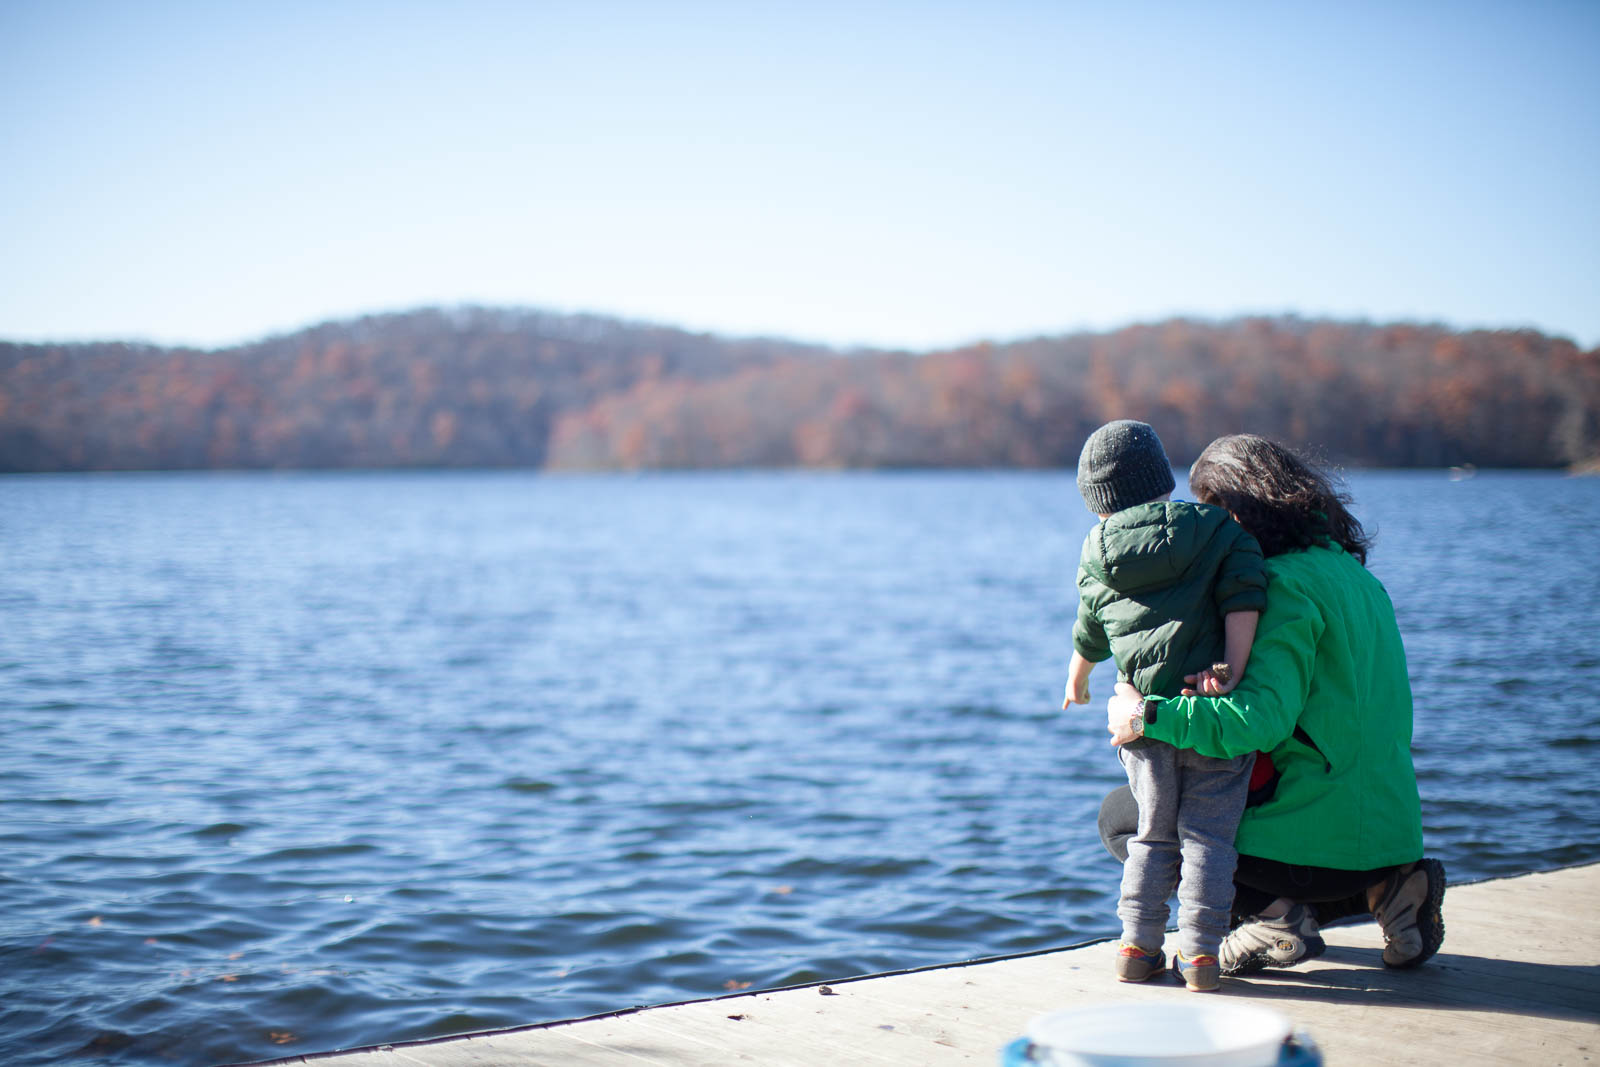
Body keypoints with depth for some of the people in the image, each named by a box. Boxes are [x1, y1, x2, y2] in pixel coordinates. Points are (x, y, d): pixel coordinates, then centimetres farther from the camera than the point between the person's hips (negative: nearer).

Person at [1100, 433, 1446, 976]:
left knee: (1120, 814, 8)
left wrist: (1149, 717, -21)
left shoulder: (1289, 584, -15)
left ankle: (1275, 915, -6)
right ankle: (1380, 891, 12)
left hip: (1320, 839, -8)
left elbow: (1261, 718, -27)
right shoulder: (1356, 574, 13)